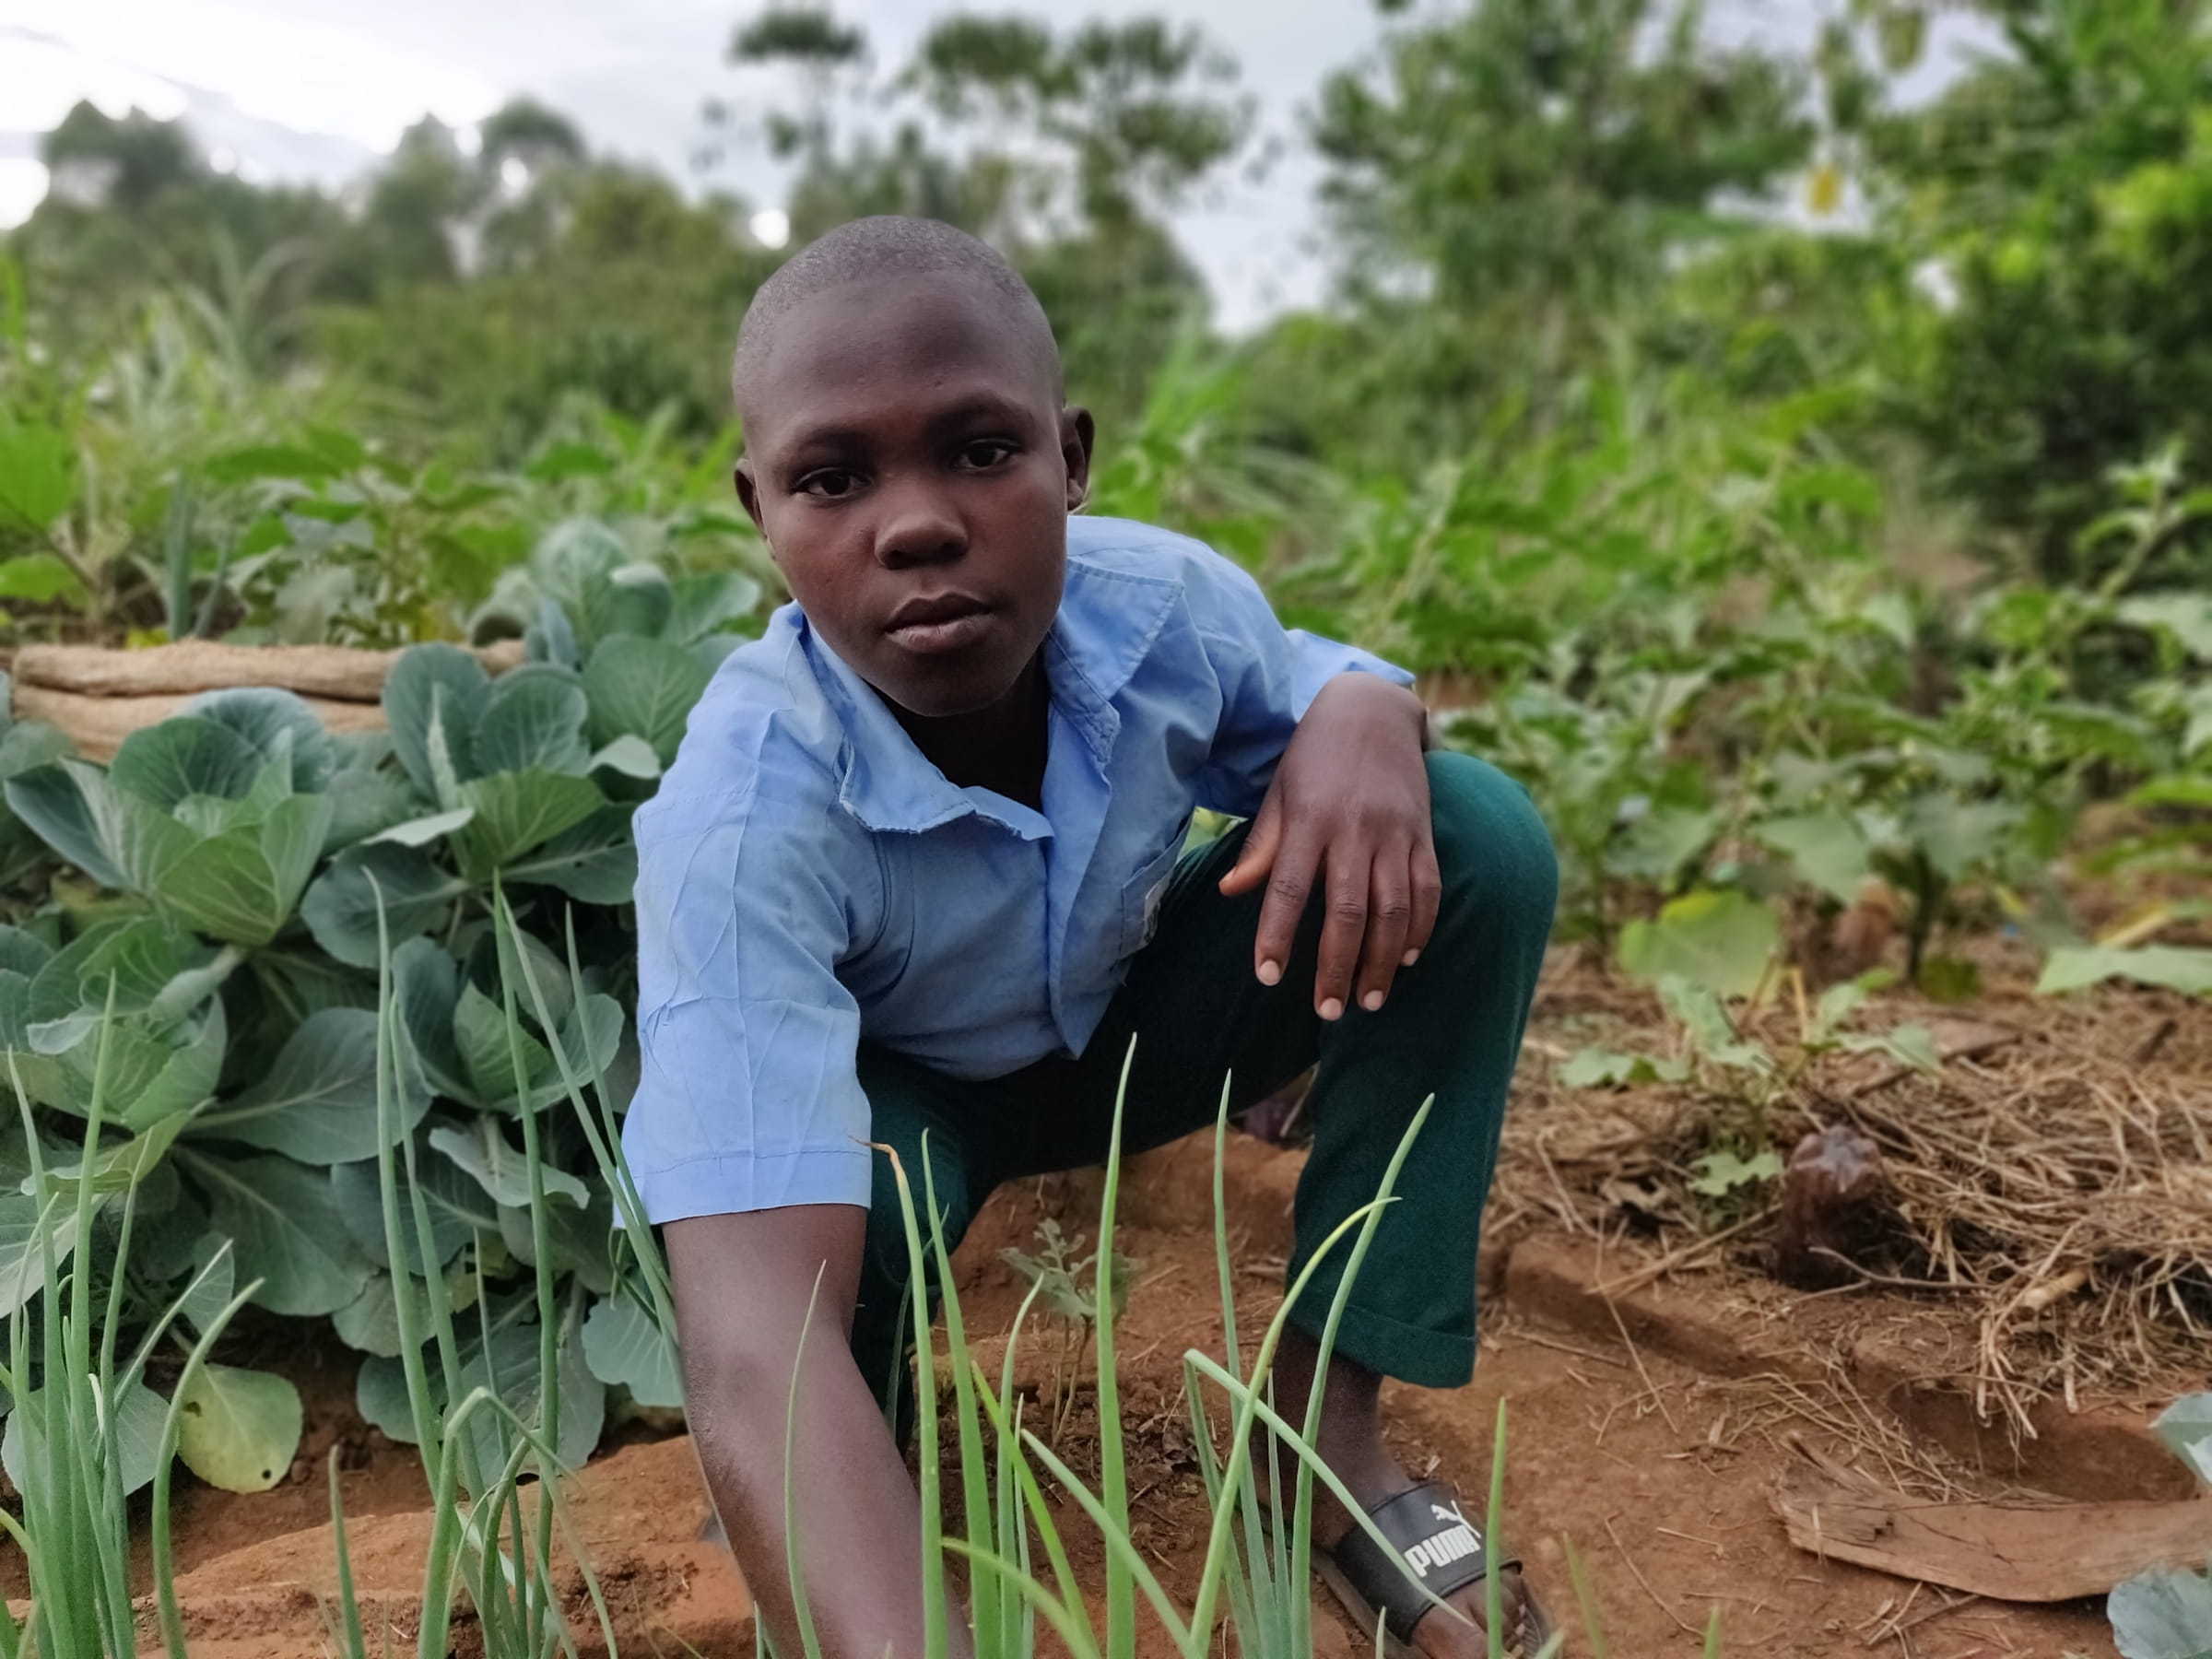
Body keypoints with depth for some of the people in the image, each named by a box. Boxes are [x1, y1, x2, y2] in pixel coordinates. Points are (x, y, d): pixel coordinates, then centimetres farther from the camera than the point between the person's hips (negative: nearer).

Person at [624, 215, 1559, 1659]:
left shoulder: (1165, 600, -26)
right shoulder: (742, 815, -39)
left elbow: (1299, 678, 0)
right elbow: (755, 1339, -49)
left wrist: (1368, 713, -28)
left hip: (1126, 1025, 5)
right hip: (883, 1086, -4)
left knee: (1480, 838, -18)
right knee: (837, 1205, -42)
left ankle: (1333, 1424, -11)